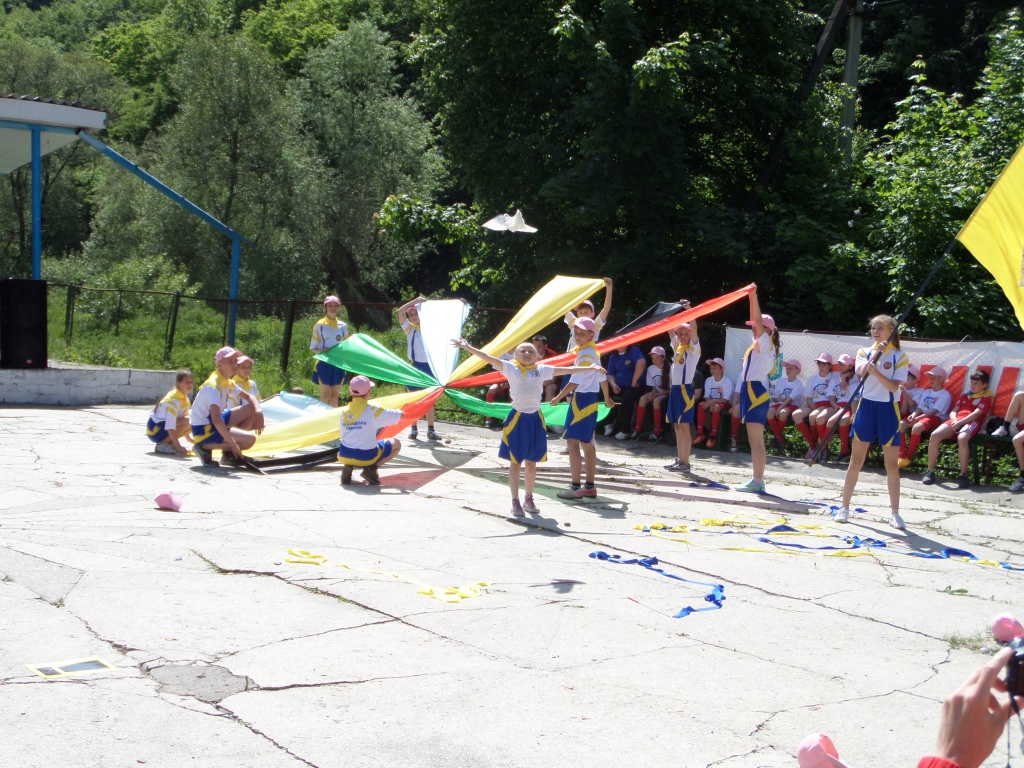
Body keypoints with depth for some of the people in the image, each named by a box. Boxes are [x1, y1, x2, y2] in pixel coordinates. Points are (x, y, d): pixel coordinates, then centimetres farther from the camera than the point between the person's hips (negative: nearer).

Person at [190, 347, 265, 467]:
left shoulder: (228, 383, 8)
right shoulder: (213, 386, -22)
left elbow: (248, 397, 18)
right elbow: (216, 420, -32)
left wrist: (259, 411, -6)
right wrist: (233, 444, -33)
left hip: (214, 423, 10)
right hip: (204, 430, -10)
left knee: (252, 410, 7)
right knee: (249, 439, -19)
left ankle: (229, 452, 6)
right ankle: (205, 448, -11)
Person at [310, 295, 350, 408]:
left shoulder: (343, 326, 7)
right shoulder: (319, 325, -2)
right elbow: (313, 348, -1)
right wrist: (322, 351, -21)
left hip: (338, 364, 3)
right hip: (324, 364, -3)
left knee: (334, 396, 8)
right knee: (325, 396, -1)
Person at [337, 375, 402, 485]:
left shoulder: (344, 411, 4)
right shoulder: (373, 410, -10)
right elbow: (400, 415, -2)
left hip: (344, 455, 4)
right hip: (366, 457, -4)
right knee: (396, 444, 17)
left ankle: (348, 466, 7)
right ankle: (371, 469, -3)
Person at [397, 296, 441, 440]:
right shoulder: (409, 328, 4)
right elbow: (400, 311, -7)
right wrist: (416, 300, -8)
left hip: (429, 366, 1)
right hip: (415, 365, -1)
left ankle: (431, 430, 8)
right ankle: (413, 429, 8)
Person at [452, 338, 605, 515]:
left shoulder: (542, 370, 5)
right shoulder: (511, 368, -3)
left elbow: (567, 369, 7)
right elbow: (488, 358, -12)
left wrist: (591, 369, 7)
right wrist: (467, 347, -22)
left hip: (535, 419, 3)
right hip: (517, 418, -3)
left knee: (531, 463, 12)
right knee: (515, 462, 3)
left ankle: (529, 499, 25)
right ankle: (515, 501, 8)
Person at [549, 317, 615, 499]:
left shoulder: (585, 354, -17)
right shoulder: (593, 351, 13)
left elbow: (575, 381, -23)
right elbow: (602, 377, 23)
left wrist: (558, 398, -15)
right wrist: (607, 398, 34)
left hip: (581, 400, -10)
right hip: (590, 399, 10)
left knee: (573, 442, -9)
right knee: (587, 443, 13)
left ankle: (576, 487, -11)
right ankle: (590, 487, 17)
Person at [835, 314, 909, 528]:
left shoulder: (899, 356, -1)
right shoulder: (865, 352, 6)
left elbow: (894, 386, -12)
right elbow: (862, 373, -14)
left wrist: (875, 371, -24)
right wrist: (876, 352, -17)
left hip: (888, 410, -1)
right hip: (866, 406, 2)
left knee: (892, 464, 2)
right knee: (856, 460, 4)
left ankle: (895, 513, 10)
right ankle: (844, 507, 12)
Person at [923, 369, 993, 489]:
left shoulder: (986, 398, 11)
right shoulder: (965, 396, 30)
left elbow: (976, 414, -5)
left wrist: (960, 423, -17)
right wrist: (954, 420, -3)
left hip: (971, 422, -5)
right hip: (956, 421, 5)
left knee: (962, 438, -41)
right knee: (934, 435, -24)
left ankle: (964, 474, -32)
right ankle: (930, 471, -18)